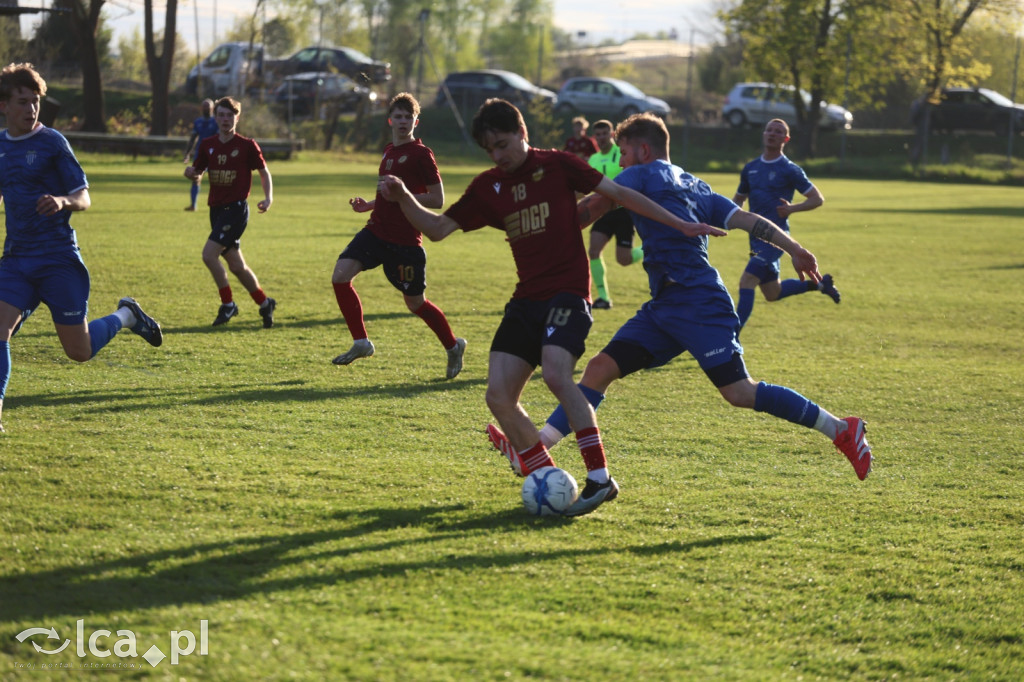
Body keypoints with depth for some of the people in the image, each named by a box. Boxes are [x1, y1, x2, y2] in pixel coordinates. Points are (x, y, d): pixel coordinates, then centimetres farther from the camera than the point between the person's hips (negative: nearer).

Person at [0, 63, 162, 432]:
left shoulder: (52, 142, -6)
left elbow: (83, 199, -5)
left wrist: (62, 201, -27)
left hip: (59, 259, -4)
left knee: (79, 350, 1)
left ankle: (125, 316, 30)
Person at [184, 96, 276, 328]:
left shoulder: (247, 145, -5)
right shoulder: (208, 145, 7)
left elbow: (264, 172, 3)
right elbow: (197, 173, 13)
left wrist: (268, 198, -11)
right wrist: (190, 173, -11)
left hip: (236, 208, -6)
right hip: (216, 209, 6)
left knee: (209, 254, -19)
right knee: (236, 265, 10)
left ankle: (228, 304, -5)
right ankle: (264, 303, 27)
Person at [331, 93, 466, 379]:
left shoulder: (421, 153, -10)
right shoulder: (389, 151, 15)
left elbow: (437, 200, -13)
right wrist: (368, 205, 11)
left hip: (405, 240, -7)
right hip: (376, 231, 7)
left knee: (415, 303, 4)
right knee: (341, 275, -12)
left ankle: (453, 346, 28)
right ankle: (360, 342, -2)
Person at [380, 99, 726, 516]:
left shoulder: (556, 165, 0)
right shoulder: (488, 187, 11)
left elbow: (618, 193, 2)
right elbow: (437, 228, 10)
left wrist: (680, 224, 1)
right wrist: (403, 198, -8)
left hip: (567, 293, -6)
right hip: (526, 300, 6)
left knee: (556, 375, -28)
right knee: (499, 396, -6)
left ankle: (600, 478, -23)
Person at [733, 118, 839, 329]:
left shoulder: (789, 170, -5)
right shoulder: (750, 168, 12)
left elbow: (817, 198, -3)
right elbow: (739, 199, 24)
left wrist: (792, 208, -18)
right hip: (756, 237, 7)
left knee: (747, 281, -21)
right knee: (772, 293, 15)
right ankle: (818, 283, 36)